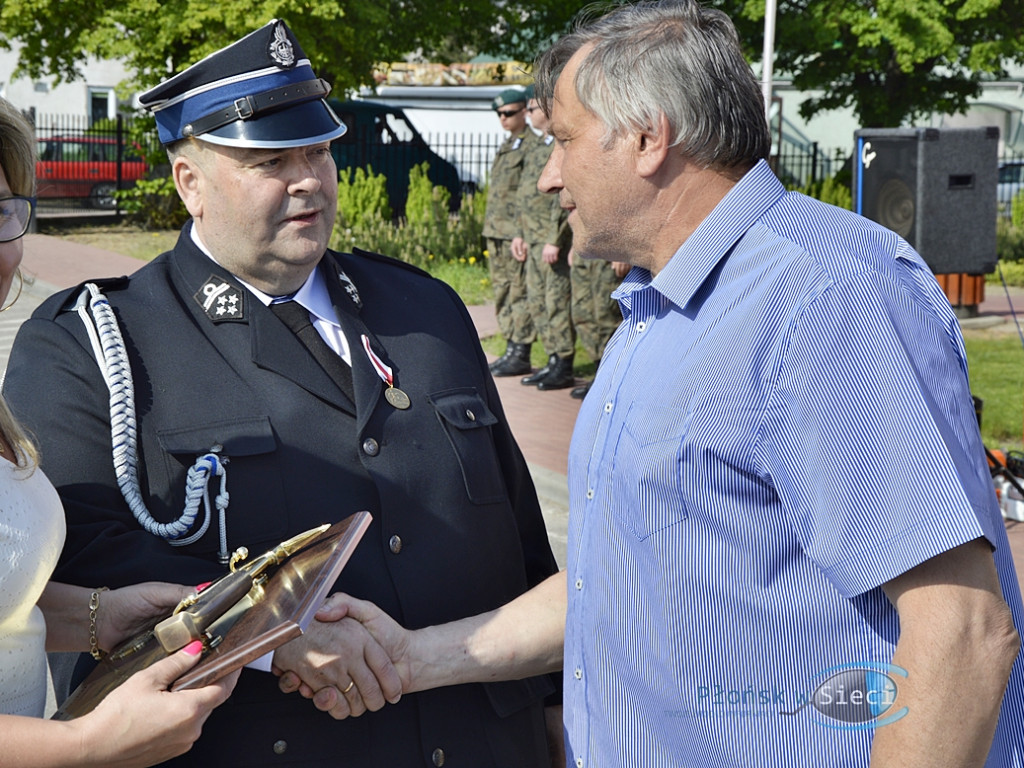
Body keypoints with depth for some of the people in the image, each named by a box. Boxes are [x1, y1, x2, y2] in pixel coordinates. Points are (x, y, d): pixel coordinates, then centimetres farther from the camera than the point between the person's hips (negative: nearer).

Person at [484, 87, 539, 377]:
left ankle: (520, 355, -2)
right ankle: (512, 350, 18)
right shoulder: (506, 146, 19)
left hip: (516, 233, -10)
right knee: (502, 294, 11)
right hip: (495, 233, 10)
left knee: (519, 294, -6)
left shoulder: (532, 145, -10)